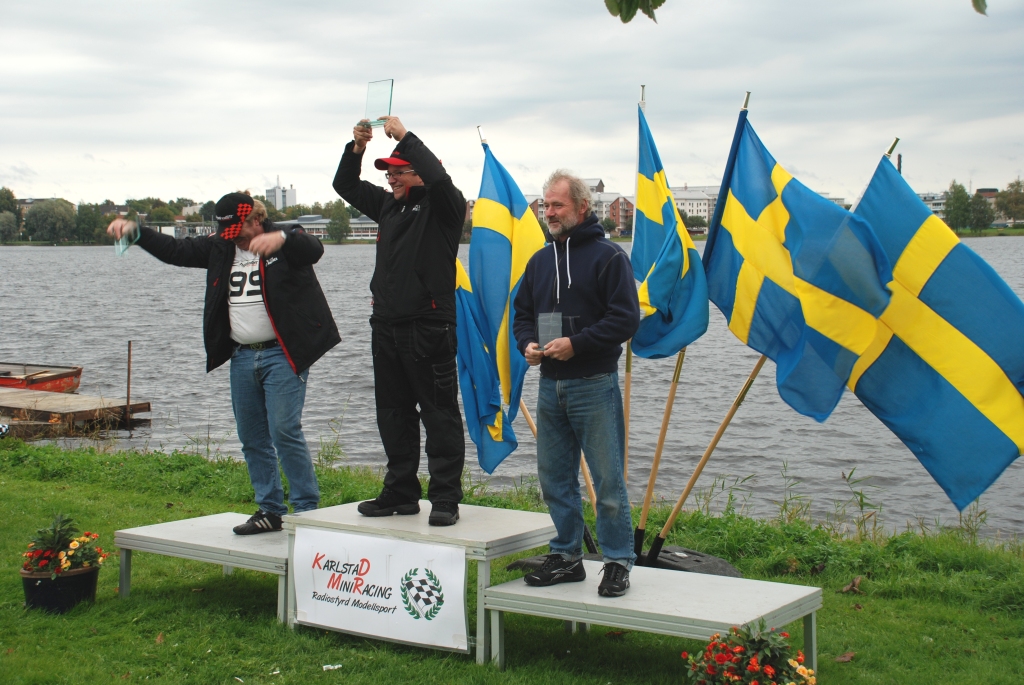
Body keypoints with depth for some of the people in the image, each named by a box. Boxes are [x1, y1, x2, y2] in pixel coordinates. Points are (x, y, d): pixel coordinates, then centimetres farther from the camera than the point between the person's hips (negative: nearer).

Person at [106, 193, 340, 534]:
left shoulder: (287, 245, -6)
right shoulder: (221, 249, 12)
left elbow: (314, 249, -26)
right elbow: (175, 250, 13)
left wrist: (281, 238, -45)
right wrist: (135, 231, 0)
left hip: (282, 355, -7)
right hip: (242, 357, 7)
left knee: (285, 431, -12)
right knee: (251, 438, 9)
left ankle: (307, 510, -3)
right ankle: (270, 510, 19)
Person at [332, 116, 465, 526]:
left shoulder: (441, 206, -3)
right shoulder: (388, 205, 17)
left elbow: (437, 178, -24)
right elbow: (346, 186, 25)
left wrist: (404, 136, -15)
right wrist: (357, 147, 8)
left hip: (429, 327, -8)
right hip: (386, 325, 8)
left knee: (439, 413, -4)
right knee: (393, 414, 11)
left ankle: (445, 499, -1)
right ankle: (401, 493, 20)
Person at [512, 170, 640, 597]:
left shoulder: (608, 257, -6)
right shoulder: (540, 261, 14)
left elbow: (625, 318, -12)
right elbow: (522, 314, 20)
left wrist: (576, 344, -18)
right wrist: (528, 345, -1)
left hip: (594, 386, -7)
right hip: (549, 386, 7)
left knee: (607, 479, -2)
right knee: (554, 478, 12)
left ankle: (618, 562, 7)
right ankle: (566, 557, 23)